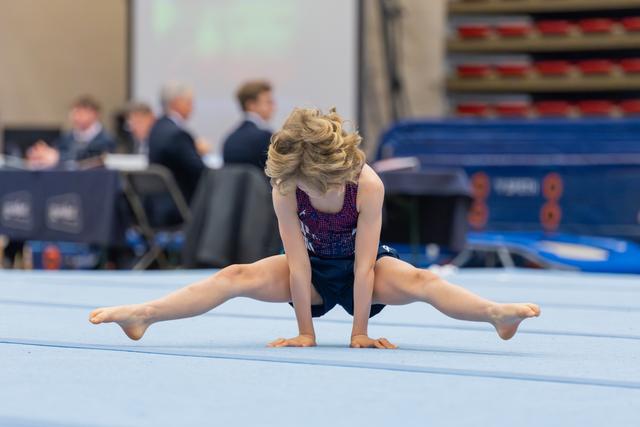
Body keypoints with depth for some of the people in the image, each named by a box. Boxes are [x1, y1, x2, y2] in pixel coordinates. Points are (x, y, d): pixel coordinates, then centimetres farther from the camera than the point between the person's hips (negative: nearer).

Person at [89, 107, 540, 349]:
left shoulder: (368, 184, -29)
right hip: (313, 269, 2)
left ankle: (498, 313, -50)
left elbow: (364, 264, -27)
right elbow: (299, 262, -22)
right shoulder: (286, 188, -24)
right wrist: (305, 331, -20)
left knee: (419, 281, -33)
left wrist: (360, 331, -25)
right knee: (238, 277, -21)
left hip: (361, 267, -2)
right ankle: (140, 316, -28)